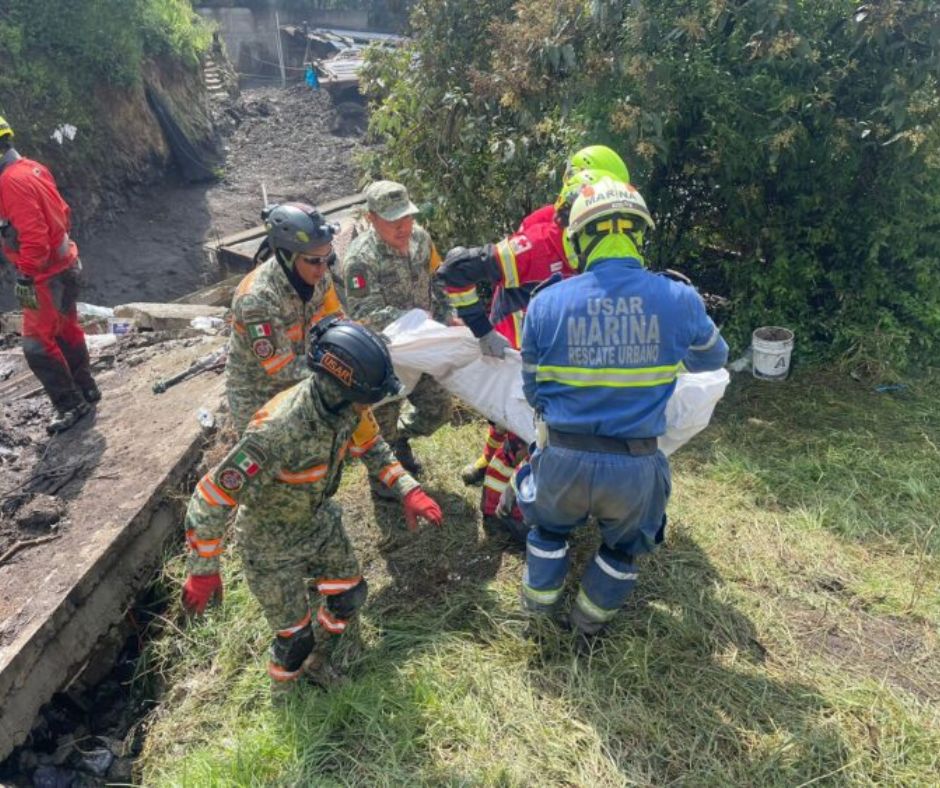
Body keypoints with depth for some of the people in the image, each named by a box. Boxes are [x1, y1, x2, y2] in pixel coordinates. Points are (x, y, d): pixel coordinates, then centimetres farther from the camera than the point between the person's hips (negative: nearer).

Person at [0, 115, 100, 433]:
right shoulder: (31, 168, 7)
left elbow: (32, 234, -27)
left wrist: (25, 277, -23)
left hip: (46, 275, -10)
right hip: (65, 265, 10)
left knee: (37, 344, -2)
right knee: (66, 330, 20)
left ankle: (71, 405, 6)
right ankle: (86, 390, 32)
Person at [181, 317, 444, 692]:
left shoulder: (347, 405, -22)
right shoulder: (279, 430, -43)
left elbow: (373, 448, 0)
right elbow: (210, 499, -34)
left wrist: (409, 490, -12)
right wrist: (203, 572, -26)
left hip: (319, 520, 6)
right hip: (272, 542, -6)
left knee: (351, 594, 17)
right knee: (296, 633, 9)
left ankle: (319, 653, 49)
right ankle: (285, 681, 44)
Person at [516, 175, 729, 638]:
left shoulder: (545, 304, -8)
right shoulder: (680, 300, -8)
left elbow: (533, 391, 3)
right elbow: (712, 358, 13)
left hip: (562, 459, 1)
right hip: (634, 467, 0)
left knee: (549, 529, 33)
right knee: (624, 547, 31)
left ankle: (539, 605, 51)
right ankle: (591, 618, 49)